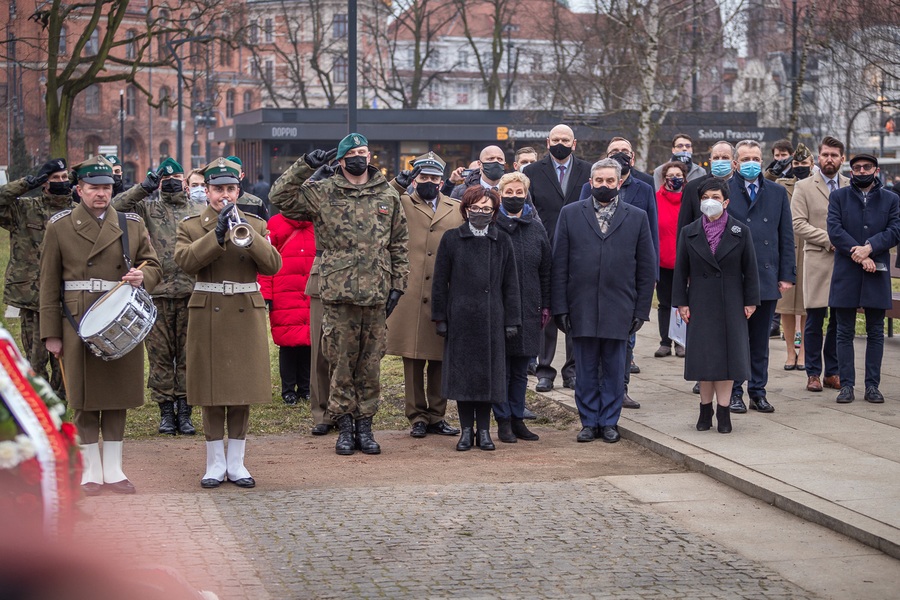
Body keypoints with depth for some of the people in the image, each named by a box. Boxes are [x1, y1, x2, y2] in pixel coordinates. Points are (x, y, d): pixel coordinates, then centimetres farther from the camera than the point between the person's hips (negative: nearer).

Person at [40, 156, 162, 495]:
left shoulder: (133, 225, 8)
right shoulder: (59, 226, 2)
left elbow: (154, 267, 12)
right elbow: (49, 284, 2)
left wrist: (142, 277, -13)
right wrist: (51, 334, -2)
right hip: (79, 324, -2)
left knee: (118, 395, 6)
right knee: (85, 397, 1)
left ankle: (113, 471, 14)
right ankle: (91, 471, 10)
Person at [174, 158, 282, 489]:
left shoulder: (255, 225, 10)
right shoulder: (191, 226, 5)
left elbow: (273, 265, -5)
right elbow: (185, 260, -14)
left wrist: (248, 238, -19)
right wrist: (217, 234, -21)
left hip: (246, 314, 2)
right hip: (208, 315, -1)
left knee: (243, 390, 4)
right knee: (212, 391, 0)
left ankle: (236, 463, 13)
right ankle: (215, 464, 9)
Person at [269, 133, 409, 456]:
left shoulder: (388, 196, 10)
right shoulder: (323, 193, 1)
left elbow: (399, 244, 14)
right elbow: (280, 196, -6)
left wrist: (397, 285, 7)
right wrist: (305, 165, -13)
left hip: (376, 295, 2)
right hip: (338, 295, -2)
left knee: (370, 365, 7)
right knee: (341, 363, 2)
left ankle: (365, 426, 16)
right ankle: (345, 426, 12)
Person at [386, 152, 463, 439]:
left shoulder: (458, 209, 15)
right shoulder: (403, 204, 8)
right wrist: (398, 184, -18)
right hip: (411, 296, -2)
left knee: (440, 361, 7)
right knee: (413, 360, 1)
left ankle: (437, 416, 16)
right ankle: (417, 417, 8)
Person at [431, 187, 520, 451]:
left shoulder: (502, 241, 7)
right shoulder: (451, 239, 2)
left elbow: (510, 283, 8)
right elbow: (440, 281, 3)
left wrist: (512, 320, 3)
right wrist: (440, 318, -2)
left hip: (491, 319, 1)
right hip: (460, 318, -1)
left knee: (488, 372, 3)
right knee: (462, 373, 2)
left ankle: (484, 430, 13)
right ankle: (466, 430, 11)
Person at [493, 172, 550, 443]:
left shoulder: (537, 229, 9)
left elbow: (545, 271, 13)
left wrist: (545, 306, 9)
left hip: (528, 309, 4)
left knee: (521, 369, 10)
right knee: (500, 367, 1)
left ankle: (518, 418, 18)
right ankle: (503, 421, 8)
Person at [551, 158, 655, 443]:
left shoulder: (637, 218, 6)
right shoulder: (570, 214, 5)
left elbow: (647, 268, 6)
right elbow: (559, 265, 3)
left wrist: (641, 310, 0)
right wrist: (560, 307, -3)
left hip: (618, 310, 0)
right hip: (581, 310, 0)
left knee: (614, 371, 5)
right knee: (586, 371, 6)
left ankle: (609, 422, 15)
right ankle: (589, 422, 15)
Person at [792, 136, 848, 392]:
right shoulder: (804, 187, 4)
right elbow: (798, 224, -5)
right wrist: (828, 240, -12)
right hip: (817, 260, -2)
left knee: (840, 319, 4)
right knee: (815, 319, -2)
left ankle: (832, 372, 13)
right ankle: (813, 373, 6)